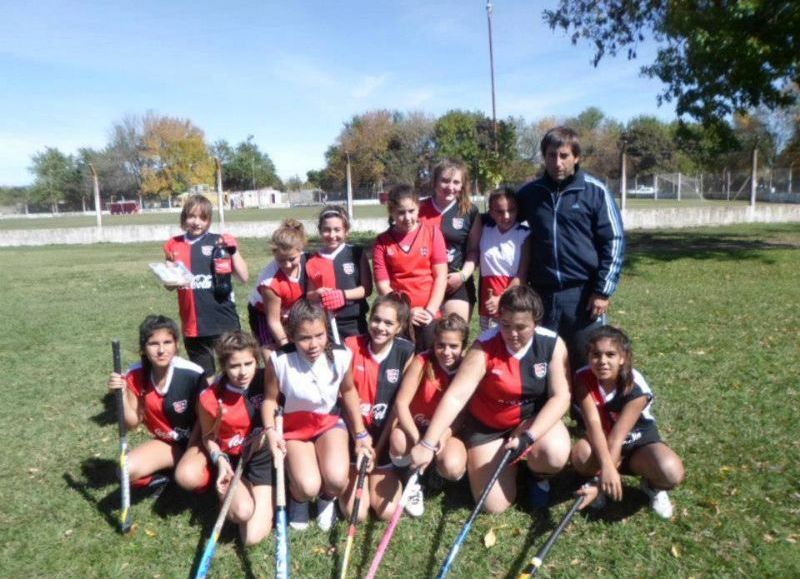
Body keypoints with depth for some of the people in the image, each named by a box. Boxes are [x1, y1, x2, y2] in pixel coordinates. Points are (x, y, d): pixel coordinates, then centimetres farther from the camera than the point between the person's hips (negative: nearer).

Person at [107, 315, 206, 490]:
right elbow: (133, 422, -4)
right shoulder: (135, 376, -12)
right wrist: (122, 394, -20)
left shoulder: (192, 374, -26)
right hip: (166, 442, 4)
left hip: (196, 440, -4)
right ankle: (168, 475, 9)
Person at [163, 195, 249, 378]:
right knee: (203, 378, 18)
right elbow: (170, 285, 16)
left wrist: (233, 249, -15)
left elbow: (244, 277, -6)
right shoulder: (173, 245, 6)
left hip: (223, 321, -3)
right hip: (192, 324, 3)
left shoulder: (220, 242, -2)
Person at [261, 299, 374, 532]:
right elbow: (270, 398, -9)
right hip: (293, 427, -1)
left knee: (337, 480, -24)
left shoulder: (341, 356, -19)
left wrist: (361, 434, 4)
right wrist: (270, 431, -27)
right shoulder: (279, 360, -25)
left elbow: (348, 392, 0)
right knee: (308, 487, -23)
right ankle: (298, 500, 18)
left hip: (329, 422, 1)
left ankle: (327, 499, 16)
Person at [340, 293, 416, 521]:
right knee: (355, 512, -7)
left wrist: (378, 448, -8)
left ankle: (383, 475, 24)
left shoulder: (406, 353, -10)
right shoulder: (351, 346, -9)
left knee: (387, 511, -4)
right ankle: (355, 476, 22)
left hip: (386, 436, 0)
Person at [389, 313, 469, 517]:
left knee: (452, 467, -31)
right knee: (399, 440, -35)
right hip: (416, 428, 0)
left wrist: (443, 435, -30)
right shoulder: (422, 362, -17)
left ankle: (438, 470, 11)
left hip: (449, 432, 1)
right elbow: (401, 403, -20)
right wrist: (418, 440, -33)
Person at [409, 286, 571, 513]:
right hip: (487, 425, -1)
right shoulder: (485, 346, -22)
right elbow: (455, 396, -28)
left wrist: (529, 436, -31)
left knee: (555, 454, -32)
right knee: (494, 505, -5)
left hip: (535, 418, 1)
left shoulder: (553, 344, -15)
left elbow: (560, 396, -17)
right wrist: (427, 444, -36)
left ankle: (538, 474, 6)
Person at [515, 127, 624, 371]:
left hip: (583, 294, -3)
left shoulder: (595, 191, -3)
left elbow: (614, 241, -3)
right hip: (541, 294, 3)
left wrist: (603, 291, -8)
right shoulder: (530, 193, 5)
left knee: (586, 364, 7)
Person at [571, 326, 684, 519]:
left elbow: (616, 439, -35)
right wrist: (606, 467, -50)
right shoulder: (583, 378, -22)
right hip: (602, 441, 2)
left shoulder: (637, 389, -28)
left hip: (639, 441, -1)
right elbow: (593, 424, -33)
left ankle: (653, 485, 5)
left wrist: (599, 485, -42)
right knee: (582, 455, -35)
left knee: (671, 472, -34)